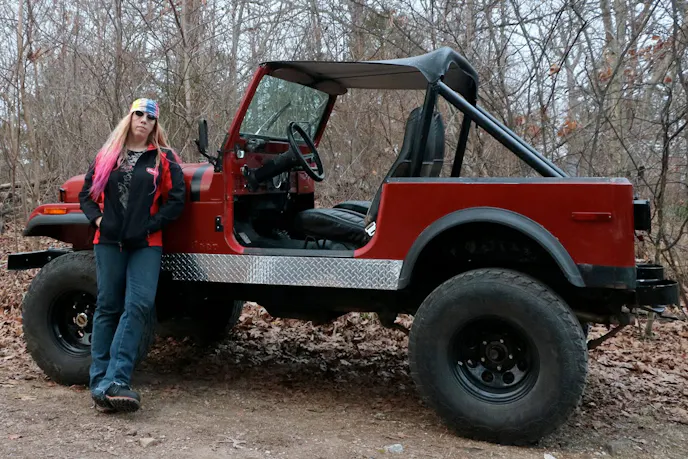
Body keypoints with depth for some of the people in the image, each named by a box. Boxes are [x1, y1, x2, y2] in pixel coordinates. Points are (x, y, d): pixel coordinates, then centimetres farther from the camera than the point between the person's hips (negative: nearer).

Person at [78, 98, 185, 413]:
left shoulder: (164, 159, 6)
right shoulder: (106, 156, 12)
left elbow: (176, 200, 1)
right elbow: (86, 193, 17)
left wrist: (151, 224, -8)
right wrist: (97, 218, -1)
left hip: (146, 245, -1)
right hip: (109, 241, 2)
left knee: (138, 307, -13)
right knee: (108, 307, 4)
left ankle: (113, 381, -13)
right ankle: (100, 380, 9)